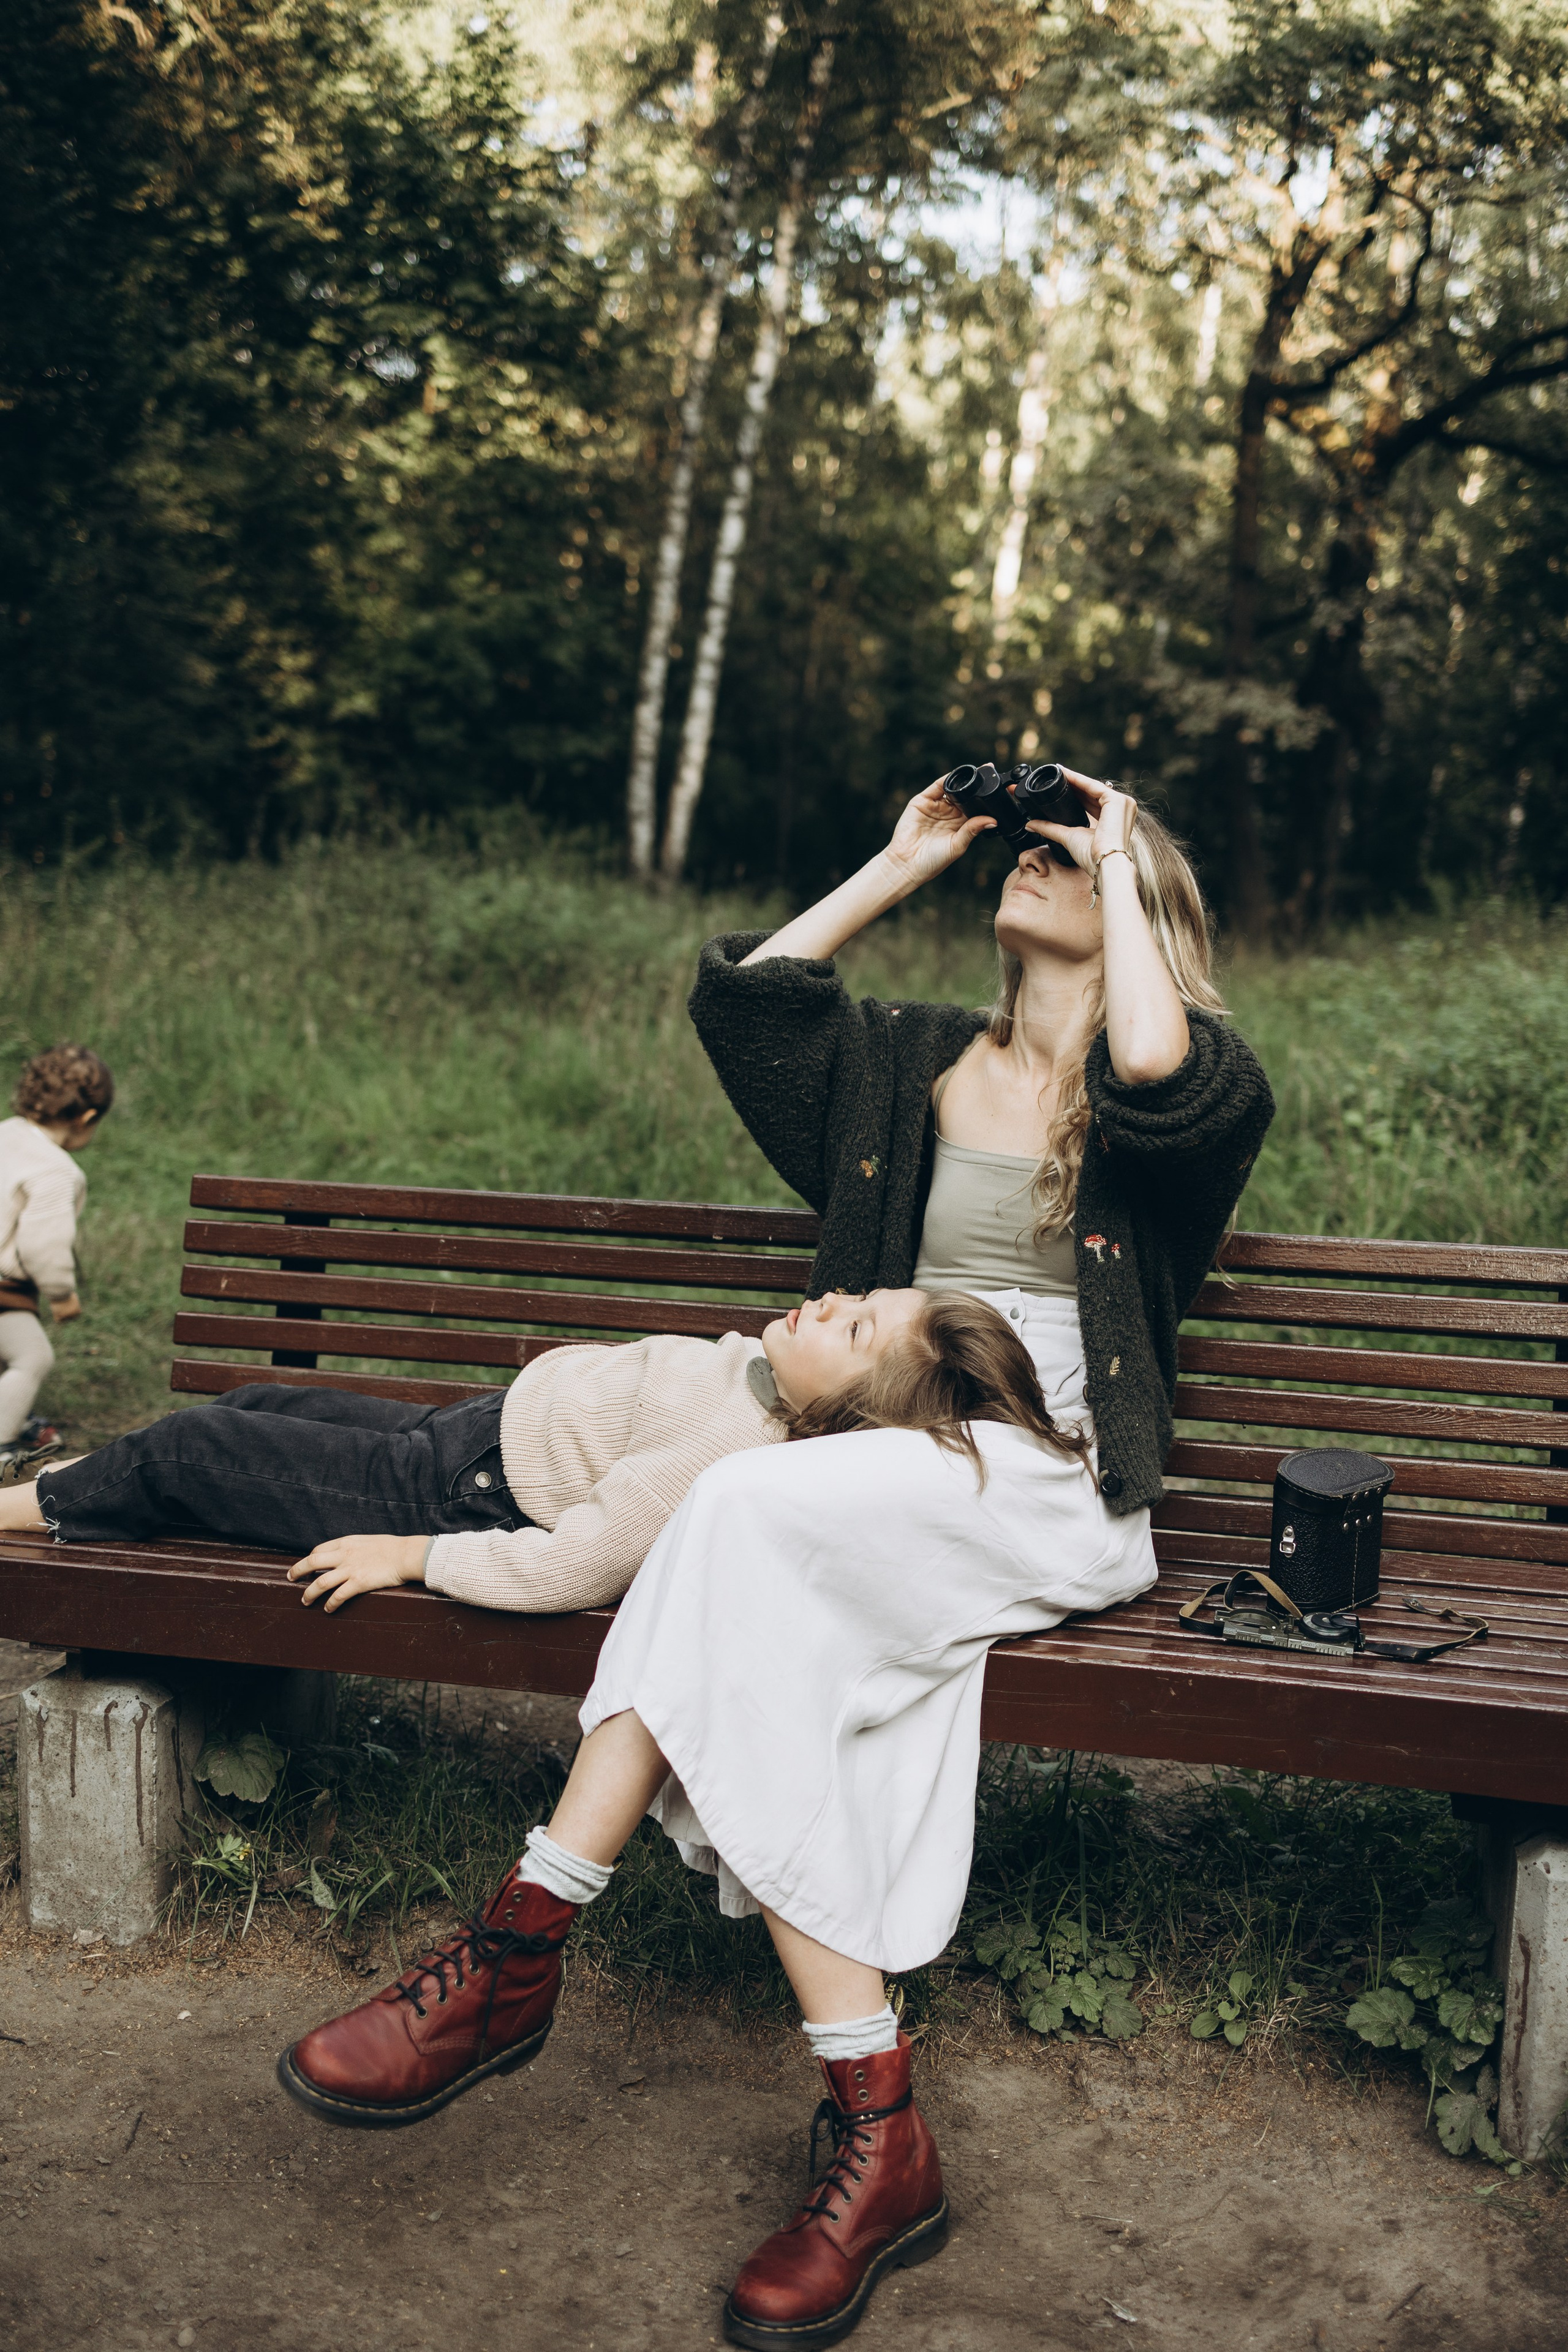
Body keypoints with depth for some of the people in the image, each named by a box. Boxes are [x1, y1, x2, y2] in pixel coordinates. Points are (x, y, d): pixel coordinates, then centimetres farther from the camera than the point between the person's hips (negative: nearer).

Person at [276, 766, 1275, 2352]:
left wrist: (1122, 866, -7)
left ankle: (519, 1952, -25)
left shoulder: (1194, 1078, 4)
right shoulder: (920, 1060, 19)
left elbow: (1158, 1073, -22)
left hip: (1055, 1484, -5)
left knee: (748, 1511, -31)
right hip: (887, 1465, 5)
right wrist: (900, 863, 14)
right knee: (785, 1656, -29)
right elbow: (740, 997, 12)